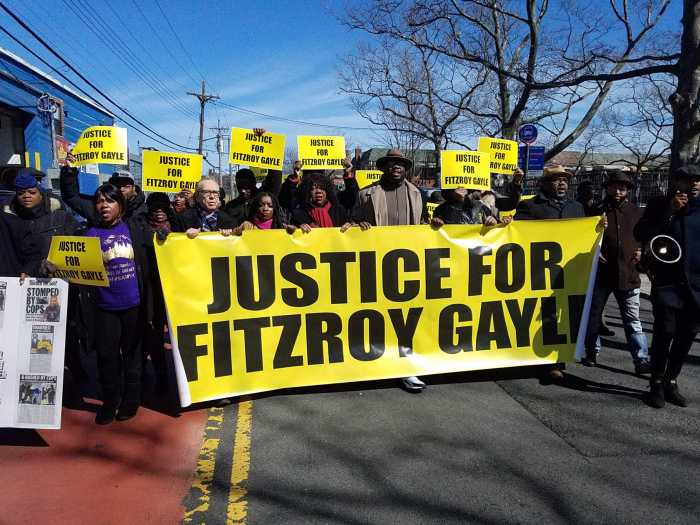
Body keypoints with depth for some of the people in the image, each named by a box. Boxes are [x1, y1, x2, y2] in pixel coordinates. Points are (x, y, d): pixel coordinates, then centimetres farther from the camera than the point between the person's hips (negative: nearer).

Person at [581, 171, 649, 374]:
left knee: (633, 321, 3)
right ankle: (591, 352, 26)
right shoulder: (597, 211, 2)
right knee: (594, 316, 11)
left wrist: (641, 251, 0)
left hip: (628, 274, 1)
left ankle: (642, 359, 6)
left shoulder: (636, 212, 8)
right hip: (600, 273, 0)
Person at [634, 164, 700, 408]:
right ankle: (657, 383, 5)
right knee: (665, 331, -10)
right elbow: (640, 234, -9)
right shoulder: (660, 204, 2)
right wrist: (669, 211, -15)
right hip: (667, 281, -3)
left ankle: (671, 381, 21)